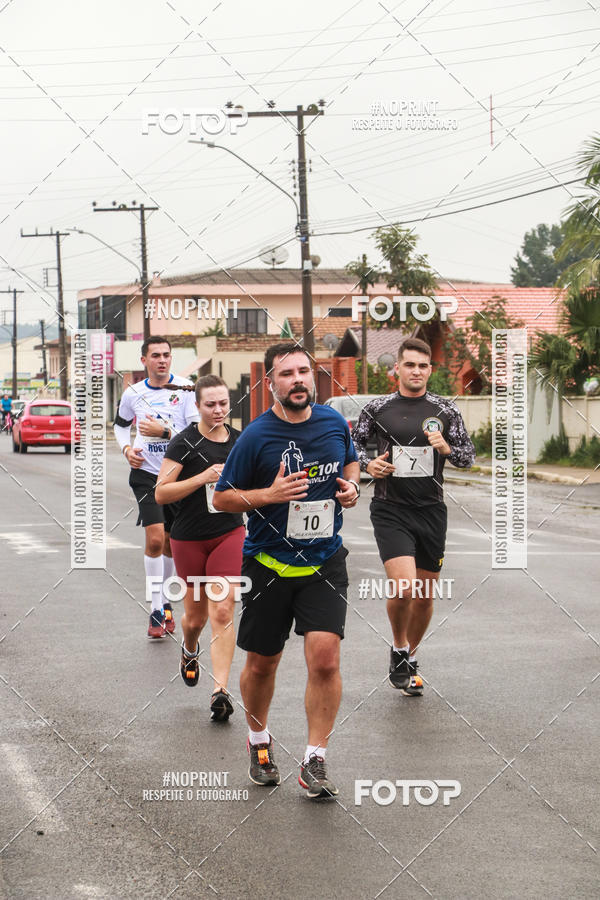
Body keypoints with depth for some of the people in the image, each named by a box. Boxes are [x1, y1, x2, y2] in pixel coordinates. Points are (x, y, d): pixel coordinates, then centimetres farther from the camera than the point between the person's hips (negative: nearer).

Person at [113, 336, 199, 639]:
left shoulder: (185, 389, -5)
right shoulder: (133, 393, 4)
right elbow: (120, 424, 23)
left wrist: (164, 431, -21)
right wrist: (126, 449, 5)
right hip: (146, 473, 0)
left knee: (170, 544, 10)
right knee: (155, 539, -15)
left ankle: (165, 601, 31)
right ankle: (157, 610, -9)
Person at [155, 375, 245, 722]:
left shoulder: (241, 441, 4)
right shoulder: (185, 442, -10)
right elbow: (161, 493, -15)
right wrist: (203, 478, -23)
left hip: (230, 533, 2)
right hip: (189, 539, -1)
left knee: (223, 611, -12)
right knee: (196, 615, 12)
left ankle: (221, 690, -13)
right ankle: (190, 650, 48)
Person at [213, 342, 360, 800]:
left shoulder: (335, 423, 0)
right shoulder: (256, 436, -11)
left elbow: (351, 462, 22)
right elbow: (222, 496, -4)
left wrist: (352, 487, 0)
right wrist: (269, 495, -20)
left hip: (325, 561, 2)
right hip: (269, 563, -2)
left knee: (325, 658, -13)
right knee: (262, 664, 10)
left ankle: (315, 761, -3)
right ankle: (259, 741, 38)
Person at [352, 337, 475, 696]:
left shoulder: (445, 410, 3)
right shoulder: (378, 409, 1)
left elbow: (469, 456, 4)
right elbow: (355, 443, 15)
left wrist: (447, 448, -17)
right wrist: (368, 464, -6)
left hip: (431, 509, 2)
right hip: (391, 509, -2)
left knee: (425, 595, 9)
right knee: (404, 588, -19)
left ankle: (411, 657, 32)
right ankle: (399, 650, 7)